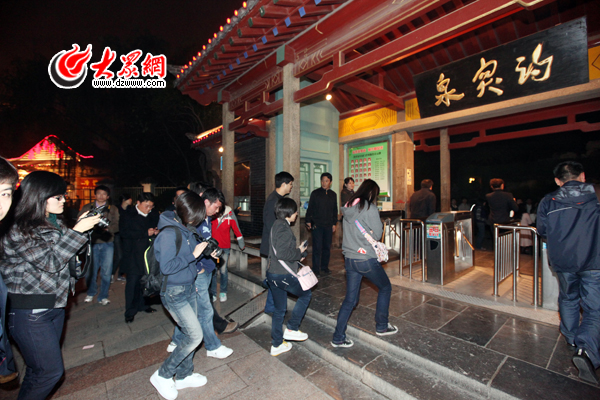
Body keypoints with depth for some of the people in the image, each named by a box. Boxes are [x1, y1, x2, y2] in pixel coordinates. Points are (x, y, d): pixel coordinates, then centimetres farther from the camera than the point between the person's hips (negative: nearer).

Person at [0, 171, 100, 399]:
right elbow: (51, 261, -22)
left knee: (39, 368, 21)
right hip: (31, 314, -8)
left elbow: (65, 253, 15)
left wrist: (80, 227, 2)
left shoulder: (54, 223, 6)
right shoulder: (19, 232, -19)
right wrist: (77, 231, -23)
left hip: (54, 306, 8)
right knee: (51, 371, 2)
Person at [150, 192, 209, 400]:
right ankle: (162, 375, 19)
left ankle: (184, 376, 38)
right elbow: (166, 267, -25)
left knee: (190, 333, 18)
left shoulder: (186, 229, 2)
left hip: (188, 288, 8)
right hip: (173, 292, -8)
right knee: (195, 335, -3)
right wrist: (193, 255, -24)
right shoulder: (169, 233, -23)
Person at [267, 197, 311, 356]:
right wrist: (299, 252, -13)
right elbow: (281, 253, -27)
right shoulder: (284, 228, -19)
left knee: (279, 309, 18)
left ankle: (276, 345, 30)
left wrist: (296, 253, 10)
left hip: (273, 273, 9)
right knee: (306, 294, 12)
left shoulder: (277, 225, 11)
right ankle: (291, 329, 17)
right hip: (283, 275, -9)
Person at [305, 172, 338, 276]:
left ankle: (324, 268, 23)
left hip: (329, 226, 4)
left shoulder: (333, 194, 11)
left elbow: (335, 210, 17)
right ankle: (316, 270, 7)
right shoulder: (315, 193, 1)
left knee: (327, 248, 9)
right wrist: (308, 221, -3)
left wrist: (334, 223, 14)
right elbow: (310, 208, 2)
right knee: (317, 248, -3)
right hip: (317, 225, -3)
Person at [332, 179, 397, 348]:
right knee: (385, 287, 21)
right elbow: (378, 233, -8)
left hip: (349, 259, 6)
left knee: (350, 299, 14)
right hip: (366, 259, -6)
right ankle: (381, 326, 33)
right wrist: (380, 223, 9)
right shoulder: (370, 208, -13)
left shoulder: (348, 208, 8)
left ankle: (338, 338, 20)